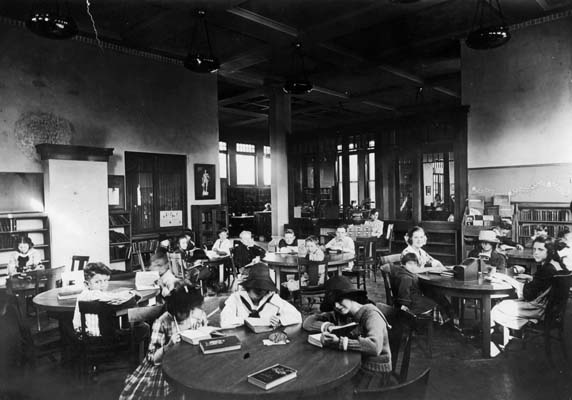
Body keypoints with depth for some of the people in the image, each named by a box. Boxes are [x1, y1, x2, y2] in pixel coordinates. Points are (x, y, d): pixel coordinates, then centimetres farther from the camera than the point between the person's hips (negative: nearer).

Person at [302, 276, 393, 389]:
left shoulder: (371, 315, -17)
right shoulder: (339, 315, 1)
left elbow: (375, 346, -34)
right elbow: (308, 321, 2)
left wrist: (338, 342, -34)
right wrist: (328, 326, -16)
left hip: (375, 372, -5)